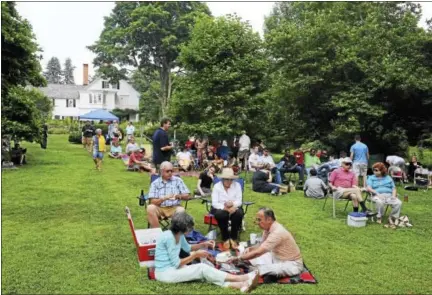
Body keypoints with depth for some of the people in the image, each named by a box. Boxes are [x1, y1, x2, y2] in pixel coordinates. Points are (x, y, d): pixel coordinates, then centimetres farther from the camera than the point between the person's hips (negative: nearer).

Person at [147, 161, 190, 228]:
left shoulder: (178, 180, 6)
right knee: (150, 208, -30)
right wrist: (164, 198, -21)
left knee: (181, 210, -33)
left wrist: (178, 196, -19)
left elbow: (187, 196, 3)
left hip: (174, 208, 0)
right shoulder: (155, 183, 5)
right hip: (160, 208, 1)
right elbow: (152, 201, -3)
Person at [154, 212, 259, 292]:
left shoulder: (179, 234, 4)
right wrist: (196, 255, -16)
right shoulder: (169, 237, -25)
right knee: (202, 268, -19)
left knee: (203, 272, -12)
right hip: (165, 273, -8)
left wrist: (203, 244, 8)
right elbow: (176, 264, -23)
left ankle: (241, 285, -26)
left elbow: (187, 248, 23)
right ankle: (241, 278, -17)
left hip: (173, 268, 9)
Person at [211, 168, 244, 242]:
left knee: (239, 213, -32)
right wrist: (225, 208, -29)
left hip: (233, 207, 2)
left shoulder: (237, 185, -2)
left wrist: (232, 204, -30)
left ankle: (234, 236, -12)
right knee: (220, 214, -36)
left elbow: (239, 201, -6)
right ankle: (225, 236, -13)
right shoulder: (217, 186, -7)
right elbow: (214, 203, -13)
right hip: (220, 208, -1)